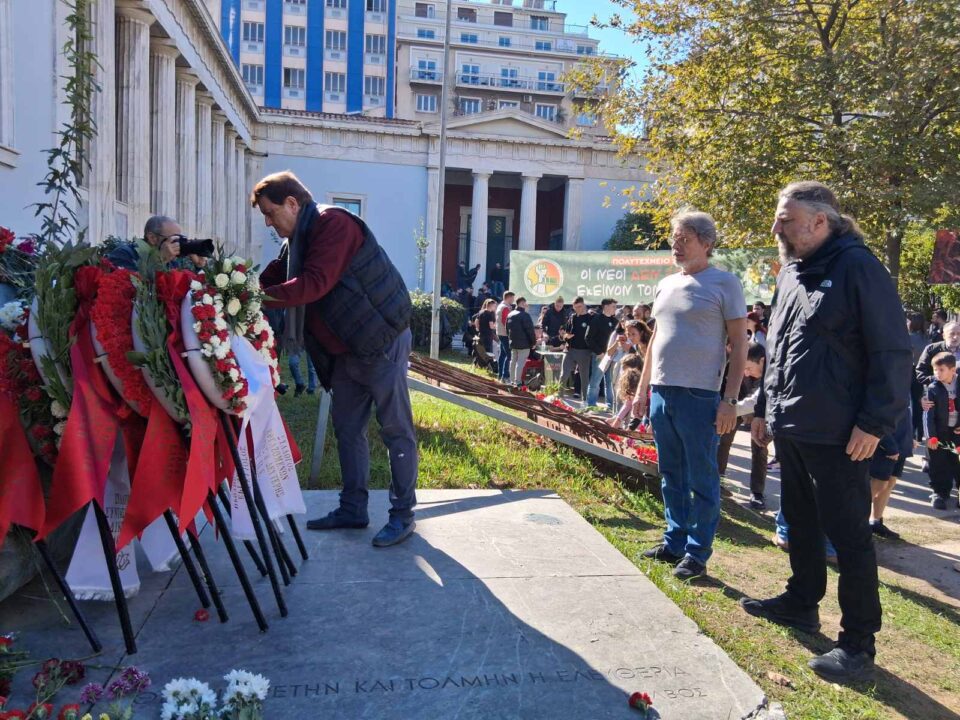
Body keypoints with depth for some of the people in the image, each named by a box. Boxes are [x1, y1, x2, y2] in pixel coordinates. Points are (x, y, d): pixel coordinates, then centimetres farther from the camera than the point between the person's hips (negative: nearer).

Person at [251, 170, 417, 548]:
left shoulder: (332, 223, -15)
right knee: (347, 428, 13)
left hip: (382, 340, -10)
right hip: (347, 350, 10)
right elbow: (273, 278, 10)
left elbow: (315, 283, -26)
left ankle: (403, 515, 6)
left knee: (396, 430, -2)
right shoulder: (297, 240, 15)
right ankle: (353, 509, 24)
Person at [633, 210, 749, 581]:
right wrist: (642, 388, 17)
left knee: (701, 478, 2)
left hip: (699, 396, -6)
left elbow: (739, 345, -6)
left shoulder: (724, 283, -4)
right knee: (672, 475, 14)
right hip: (661, 392, 7)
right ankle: (675, 542, 25)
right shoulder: (666, 285, 14)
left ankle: (697, 553, 12)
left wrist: (730, 400, -12)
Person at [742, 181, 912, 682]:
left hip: (838, 435, -8)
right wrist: (765, 409, 20)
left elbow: (892, 350, -14)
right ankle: (801, 603, 37)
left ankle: (858, 644, 11)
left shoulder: (857, 266, -12)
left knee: (848, 535, 0)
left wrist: (876, 422, -17)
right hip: (790, 427, 8)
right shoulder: (791, 271, 13)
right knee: (800, 522, 20)